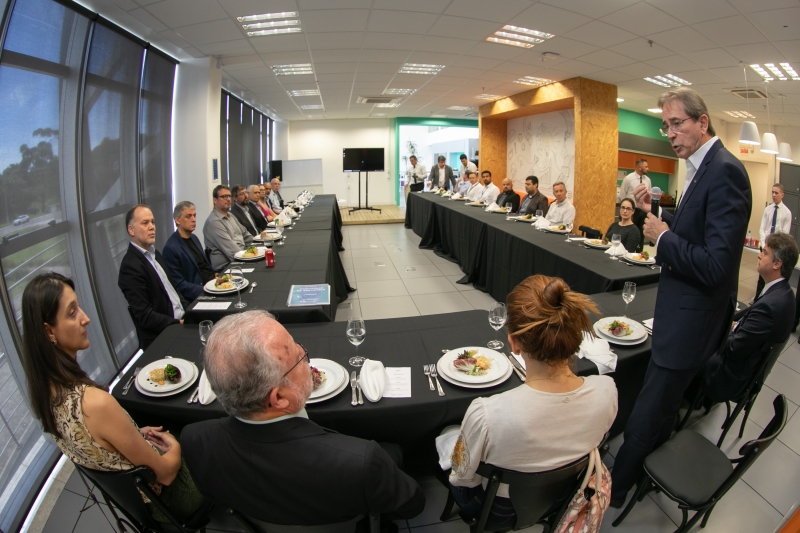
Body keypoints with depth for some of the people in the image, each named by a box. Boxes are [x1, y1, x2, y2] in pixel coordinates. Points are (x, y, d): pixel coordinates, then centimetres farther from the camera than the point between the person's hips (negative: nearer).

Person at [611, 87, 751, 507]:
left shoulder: (724, 171, -22)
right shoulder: (704, 168, 8)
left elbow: (715, 266, -29)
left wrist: (663, 238, -17)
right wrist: (656, 214, 1)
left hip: (691, 322, -10)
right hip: (681, 314, 10)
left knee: (642, 421, 5)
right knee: (660, 410, 28)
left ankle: (612, 493, 25)